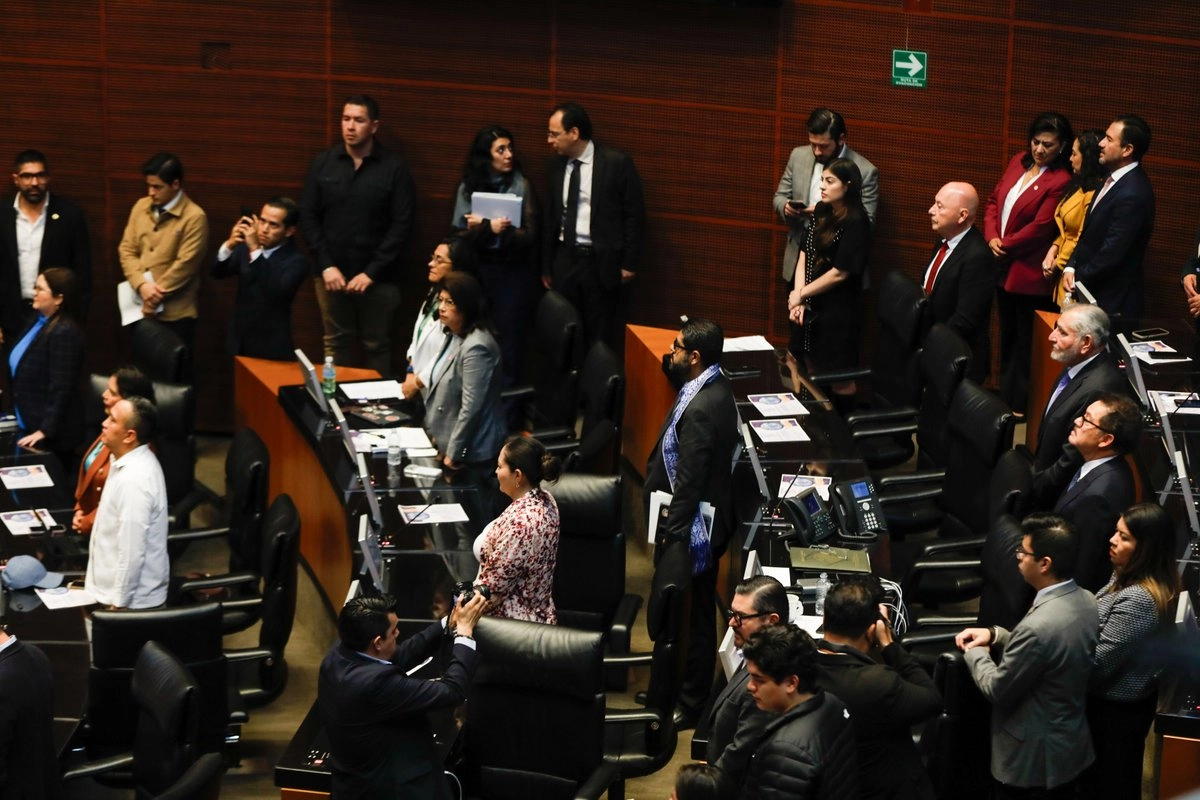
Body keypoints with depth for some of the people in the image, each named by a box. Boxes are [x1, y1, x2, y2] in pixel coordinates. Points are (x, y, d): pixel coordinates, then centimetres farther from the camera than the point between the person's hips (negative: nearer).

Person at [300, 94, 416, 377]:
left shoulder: (394, 168, -5)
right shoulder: (323, 163, 3)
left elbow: (402, 224, -8)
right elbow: (308, 216, 4)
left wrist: (372, 272, -12)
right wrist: (326, 265, -6)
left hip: (377, 278, -2)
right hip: (332, 273, 2)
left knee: (377, 347, 4)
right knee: (336, 343, 8)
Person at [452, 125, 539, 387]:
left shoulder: (521, 186, -2)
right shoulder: (468, 188, 4)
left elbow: (529, 237, -7)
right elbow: (460, 237, -1)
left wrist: (482, 227, -17)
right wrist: (489, 228, -19)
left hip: (513, 273, -2)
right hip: (477, 272, 2)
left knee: (508, 345, 0)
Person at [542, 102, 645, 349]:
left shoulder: (617, 163, -9)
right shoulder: (555, 165, 6)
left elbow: (634, 215, -5)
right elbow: (550, 217, 14)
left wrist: (630, 263, -6)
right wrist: (546, 265, 14)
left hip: (601, 263, -4)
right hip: (564, 260, 4)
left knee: (600, 338, 1)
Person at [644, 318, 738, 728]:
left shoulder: (701, 409, -28)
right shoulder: (714, 387, 3)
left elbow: (689, 480, -25)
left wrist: (672, 535, -22)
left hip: (693, 525, -10)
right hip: (709, 516, 10)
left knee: (691, 614, 4)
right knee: (693, 612, 21)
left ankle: (690, 703, 16)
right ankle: (677, 687, 34)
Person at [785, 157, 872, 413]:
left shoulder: (856, 223, -18)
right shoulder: (821, 211, 5)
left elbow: (840, 273, -18)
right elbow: (805, 254, 5)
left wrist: (801, 294, -9)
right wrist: (798, 298, -6)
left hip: (839, 311, -7)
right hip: (812, 305, 7)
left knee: (839, 377, 3)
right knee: (810, 369, 16)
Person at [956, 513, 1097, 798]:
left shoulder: (1038, 626, -33)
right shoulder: (1087, 602, -6)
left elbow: (998, 690, -21)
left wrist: (975, 652, -4)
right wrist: (995, 635, 4)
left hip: (1032, 756, -8)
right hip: (1072, 744, 8)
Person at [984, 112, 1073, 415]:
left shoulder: (1060, 182, -16)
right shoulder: (1018, 162, 7)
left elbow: (1040, 228, -19)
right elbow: (994, 201, 10)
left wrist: (1004, 246, -11)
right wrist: (992, 237, -5)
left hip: (1029, 273, -7)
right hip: (1004, 267, 7)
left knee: (1026, 341, 5)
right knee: (1007, 334, 19)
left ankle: (1019, 403, 15)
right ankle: (1005, 394, 31)